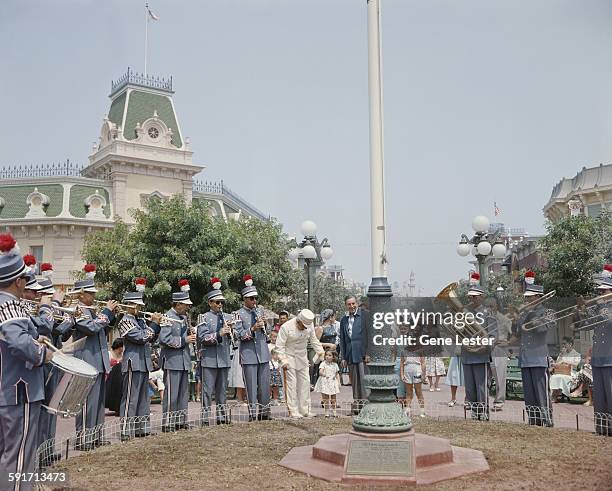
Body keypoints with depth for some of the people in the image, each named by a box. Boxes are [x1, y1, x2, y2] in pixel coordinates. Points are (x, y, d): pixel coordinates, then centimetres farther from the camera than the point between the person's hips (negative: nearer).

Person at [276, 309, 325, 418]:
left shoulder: (309, 325, -5)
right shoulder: (286, 327, -20)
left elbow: (313, 340, 10)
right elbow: (280, 346, -16)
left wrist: (320, 351, 4)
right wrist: (283, 361, -20)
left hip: (302, 357, 5)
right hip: (289, 357, -5)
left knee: (305, 383, 4)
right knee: (291, 384, -8)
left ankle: (305, 410, 12)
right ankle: (293, 411, -2)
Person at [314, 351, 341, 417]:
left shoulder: (335, 365, 8)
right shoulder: (323, 363, -3)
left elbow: (337, 374, 12)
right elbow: (320, 372, -15)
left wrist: (339, 382, 6)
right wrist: (325, 375, -28)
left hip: (333, 383, 3)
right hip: (325, 382, -3)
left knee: (333, 399, 8)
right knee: (326, 399, -1)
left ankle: (333, 412, 17)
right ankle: (327, 412, 6)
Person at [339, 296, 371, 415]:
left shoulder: (364, 315, -2)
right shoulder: (344, 320, 14)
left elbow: (369, 334, -5)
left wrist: (368, 353, -10)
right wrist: (343, 357, 11)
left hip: (362, 354, -5)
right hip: (350, 355, 5)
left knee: (364, 380, -7)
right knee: (354, 382, 9)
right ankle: (356, 405, 15)